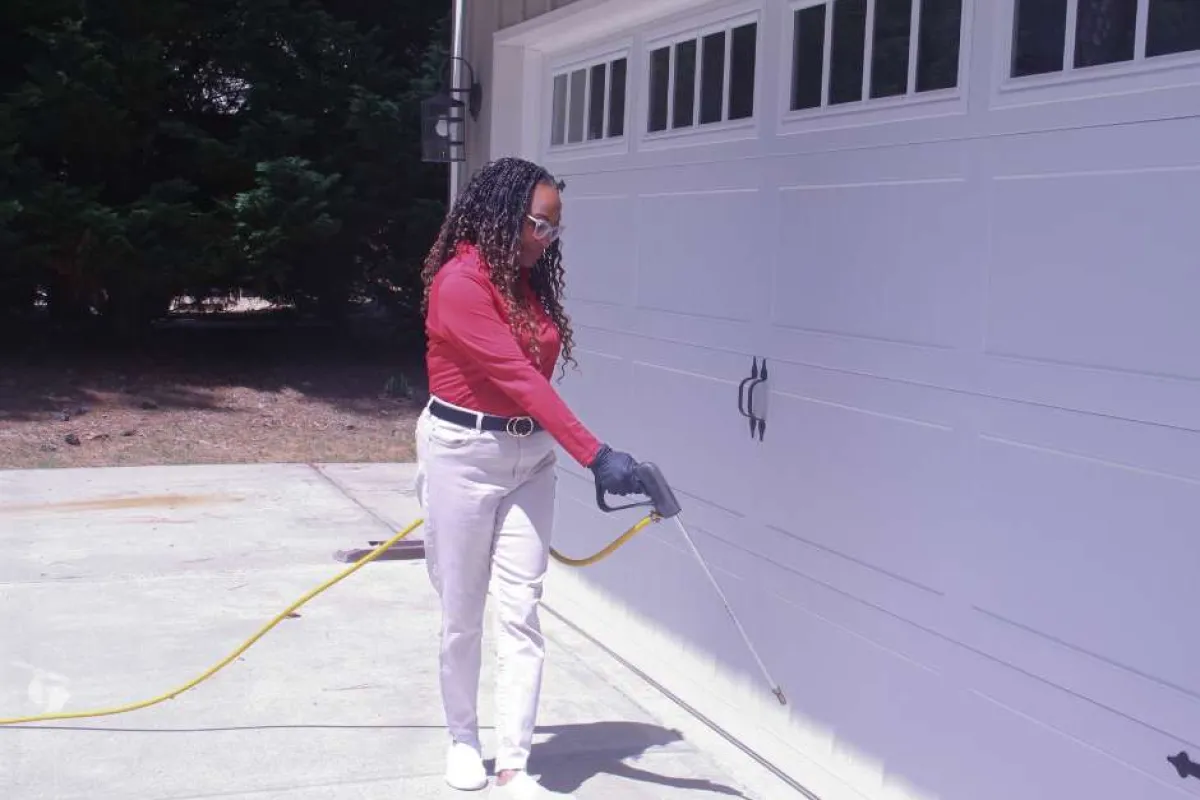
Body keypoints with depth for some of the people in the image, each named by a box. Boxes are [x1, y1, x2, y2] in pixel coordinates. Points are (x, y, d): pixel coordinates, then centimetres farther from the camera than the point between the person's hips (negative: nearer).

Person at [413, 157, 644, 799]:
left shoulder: (531, 283, 7)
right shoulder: (460, 281, -17)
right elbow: (517, 377, -24)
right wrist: (595, 455, -28)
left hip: (531, 457, 6)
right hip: (463, 455, -6)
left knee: (520, 614, 2)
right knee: (463, 613, 8)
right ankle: (464, 738, 29)